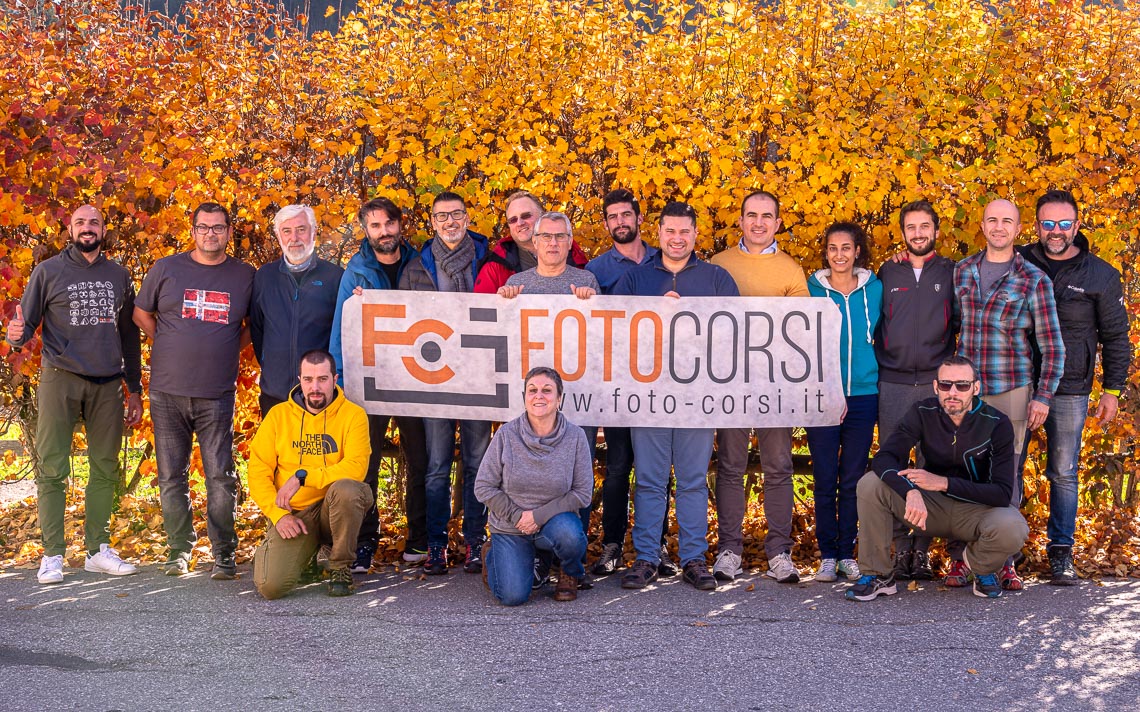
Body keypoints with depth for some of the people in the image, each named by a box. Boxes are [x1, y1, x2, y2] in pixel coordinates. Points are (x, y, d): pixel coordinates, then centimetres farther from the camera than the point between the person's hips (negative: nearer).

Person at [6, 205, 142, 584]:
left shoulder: (119, 275, 12)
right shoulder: (48, 271, 3)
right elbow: (27, 323, 2)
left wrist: (134, 389, 15)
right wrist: (16, 335, -23)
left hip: (107, 384, 3)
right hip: (60, 379, -3)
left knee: (105, 469, 6)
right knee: (53, 470, -4)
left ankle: (98, 549, 14)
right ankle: (52, 556, 0)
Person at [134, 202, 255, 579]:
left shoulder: (245, 276, 6)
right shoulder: (166, 269, 5)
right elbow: (142, 314, 16)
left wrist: (230, 348, 7)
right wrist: (170, 349, 9)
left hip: (217, 394, -1)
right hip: (168, 392, 1)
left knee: (221, 477, -3)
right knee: (172, 476, 6)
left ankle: (224, 555, 5)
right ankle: (179, 550, 18)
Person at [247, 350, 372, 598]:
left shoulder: (353, 415, -4)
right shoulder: (278, 415, 4)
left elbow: (356, 468, -18)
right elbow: (258, 472, 1)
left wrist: (302, 477, -21)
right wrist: (278, 514, -12)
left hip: (333, 510, -1)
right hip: (292, 514, 2)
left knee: (346, 489, -37)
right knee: (271, 585, -21)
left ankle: (340, 568, -11)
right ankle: (307, 549, 17)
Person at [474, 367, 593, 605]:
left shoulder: (575, 437, -10)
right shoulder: (507, 435, -10)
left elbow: (582, 493, -8)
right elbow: (484, 487, -5)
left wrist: (539, 515, -17)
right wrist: (517, 515, -13)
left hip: (555, 520, 0)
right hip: (510, 528, 0)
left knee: (568, 533, -36)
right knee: (513, 596, -15)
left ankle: (570, 575, 1)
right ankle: (492, 553, 21)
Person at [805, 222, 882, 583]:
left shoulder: (874, 288, 5)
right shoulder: (812, 289, 1)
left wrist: (878, 377, 7)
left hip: (863, 395, 1)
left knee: (853, 479, 6)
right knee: (825, 479, 1)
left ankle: (847, 554, 15)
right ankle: (827, 555, 9)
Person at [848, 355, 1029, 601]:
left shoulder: (997, 424, -17)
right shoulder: (923, 413, -11)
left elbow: (1003, 493, -22)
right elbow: (883, 458, -22)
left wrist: (944, 483, -31)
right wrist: (911, 491, -43)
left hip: (977, 507, -1)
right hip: (930, 506, 2)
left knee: (1013, 529, -36)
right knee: (870, 484, -23)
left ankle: (983, 569, 3)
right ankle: (877, 576, -8)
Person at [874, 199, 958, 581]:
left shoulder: (952, 273, 6)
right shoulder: (887, 273, 10)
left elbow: (962, 326, 9)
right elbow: (873, 324, 15)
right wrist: (877, 367, 9)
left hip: (936, 384, -1)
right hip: (892, 384, 1)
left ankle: (922, 548, 8)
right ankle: (899, 544, 8)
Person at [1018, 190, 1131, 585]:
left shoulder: (1101, 276, 1)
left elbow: (1115, 338, 7)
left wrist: (1112, 390, 4)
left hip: (1069, 391, -1)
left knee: (1064, 474, 3)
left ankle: (1061, 551, 13)